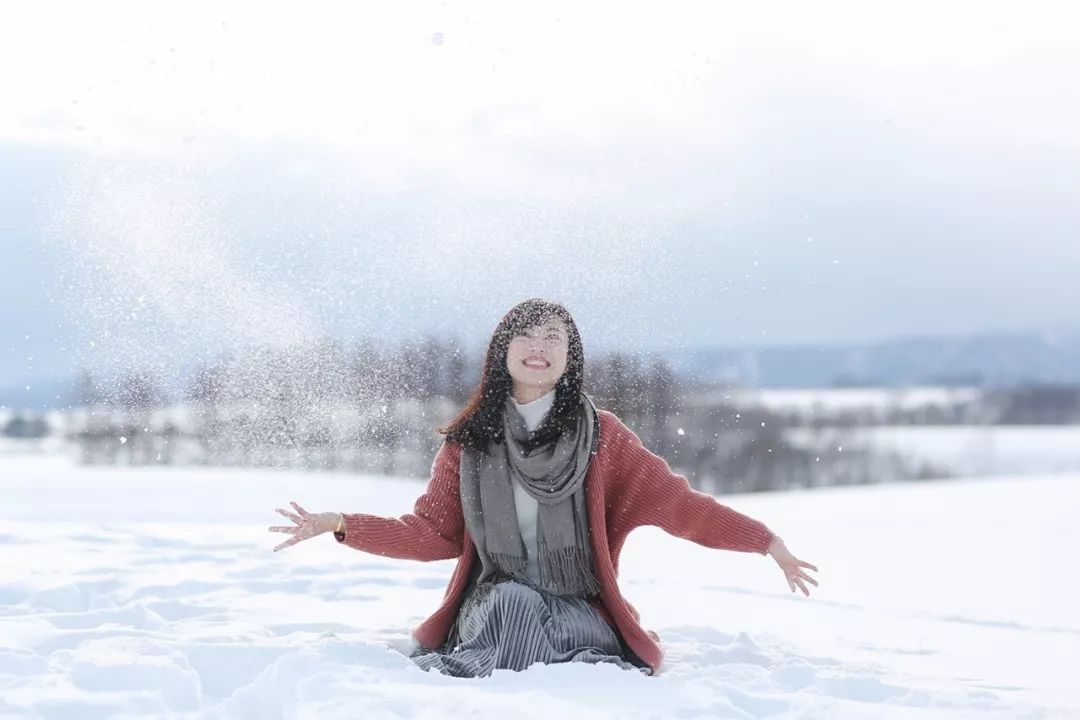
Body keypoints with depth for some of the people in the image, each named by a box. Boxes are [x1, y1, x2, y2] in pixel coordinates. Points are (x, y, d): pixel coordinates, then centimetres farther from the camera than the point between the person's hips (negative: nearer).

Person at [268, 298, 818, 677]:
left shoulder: (601, 436, 4)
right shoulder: (468, 440, 8)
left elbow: (673, 501, 0)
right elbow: (432, 532, 12)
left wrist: (765, 541, -9)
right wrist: (341, 525, 3)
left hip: (580, 610, -1)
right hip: (496, 605, 1)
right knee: (513, 603, -33)